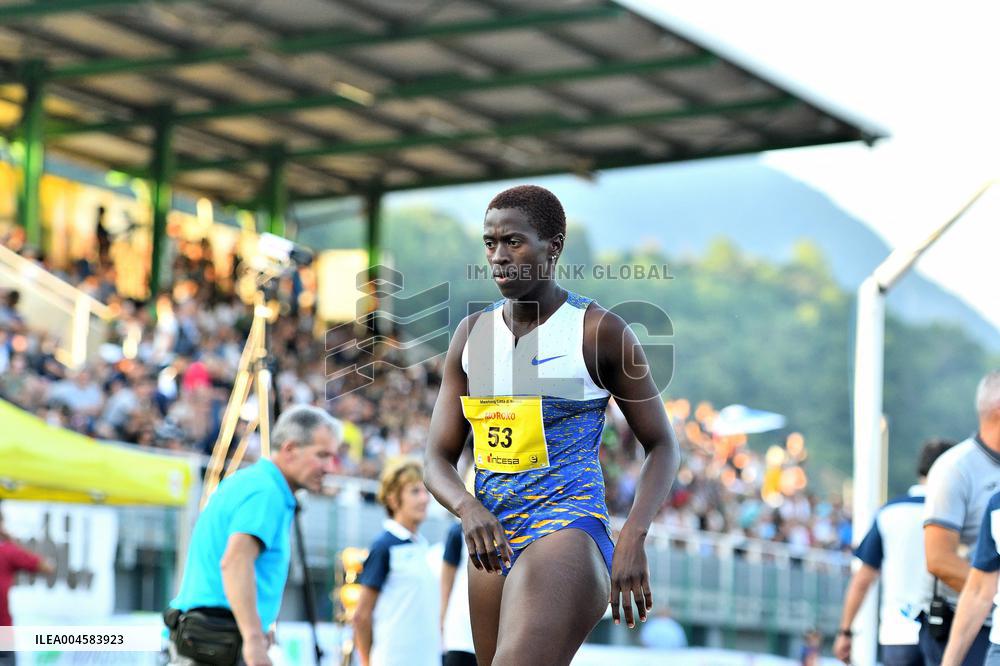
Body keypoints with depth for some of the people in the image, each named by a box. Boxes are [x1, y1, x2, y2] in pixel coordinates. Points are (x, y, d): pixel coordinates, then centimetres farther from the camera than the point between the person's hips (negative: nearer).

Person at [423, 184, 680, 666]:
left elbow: (661, 445, 0)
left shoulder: (599, 330, -6)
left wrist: (633, 538, -15)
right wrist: (467, 508, -15)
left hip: (566, 530, -7)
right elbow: (438, 459, 8)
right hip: (493, 538, 7)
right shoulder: (472, 334, 9)